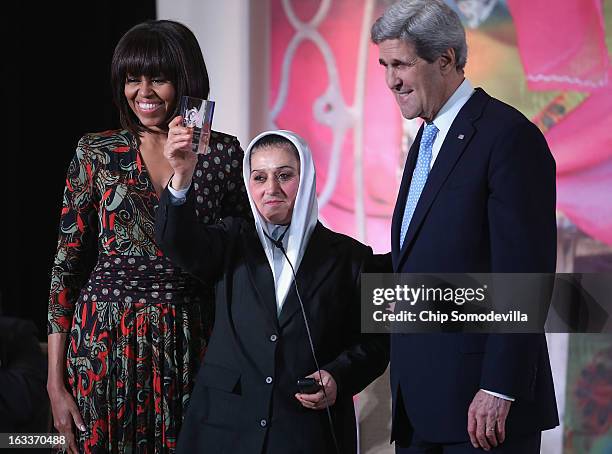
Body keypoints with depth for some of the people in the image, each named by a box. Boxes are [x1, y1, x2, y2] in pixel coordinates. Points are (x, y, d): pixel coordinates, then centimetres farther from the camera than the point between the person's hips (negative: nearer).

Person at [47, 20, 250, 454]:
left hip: (190, 350, 0)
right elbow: (67, 267, 2)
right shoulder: (96, 154, 3)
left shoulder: (223, 154, 3)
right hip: (104, 348, 0)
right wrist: (56, 384, -2)